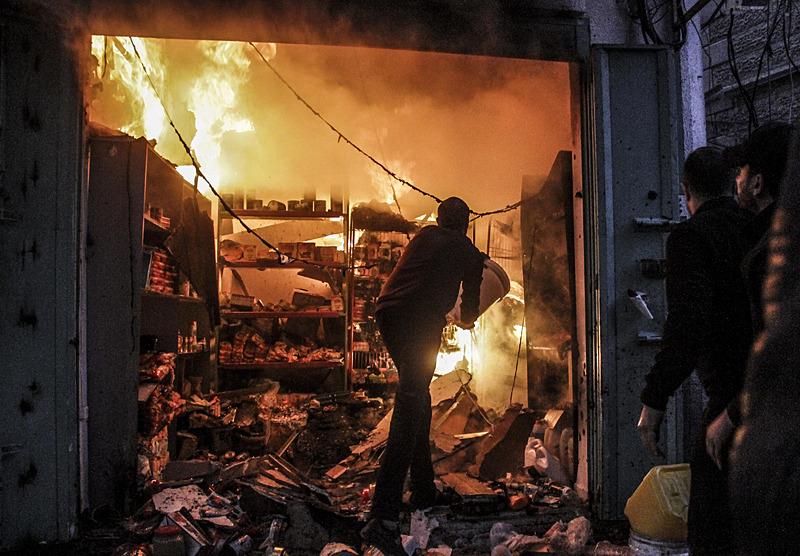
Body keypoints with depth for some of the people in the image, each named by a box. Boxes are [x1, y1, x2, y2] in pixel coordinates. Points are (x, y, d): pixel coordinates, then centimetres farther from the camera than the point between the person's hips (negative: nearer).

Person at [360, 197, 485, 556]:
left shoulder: (424, 236, 24)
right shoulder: (469, 254, 13)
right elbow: (470, 307, 22)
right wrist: (467, 320, 46)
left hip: (387, 314, 6)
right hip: (420, 322, -6)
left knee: (418, 396, 20)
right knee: (409, 411, -12)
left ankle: (424, 490, 27)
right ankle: (383, 520, -21)